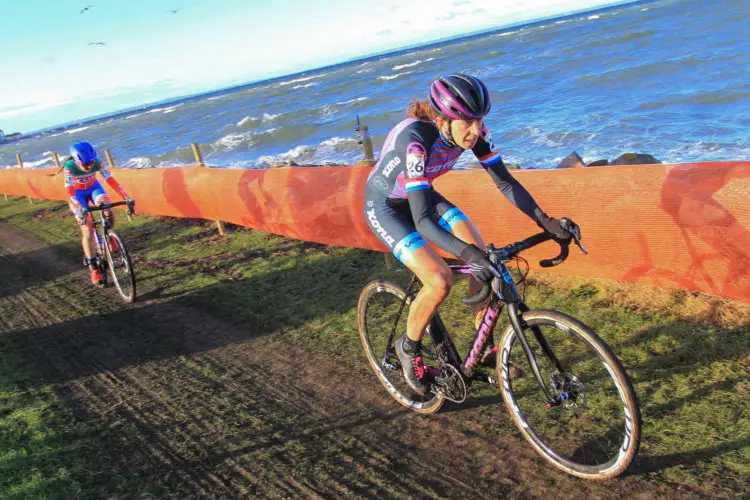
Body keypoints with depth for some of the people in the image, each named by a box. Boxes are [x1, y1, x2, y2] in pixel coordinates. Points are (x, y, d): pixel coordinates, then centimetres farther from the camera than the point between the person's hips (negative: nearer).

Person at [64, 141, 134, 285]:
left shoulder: (96, 163, -28)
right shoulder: (70, 166, -32)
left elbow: (111, 180, -33)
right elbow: (70, 191, -37)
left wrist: (126, 197, -45)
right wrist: (79, 208, -54)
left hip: (93, 188, 2)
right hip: (77, 193, -2)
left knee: (108, 210, -29)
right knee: (87, 228, -12)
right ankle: (93, 268, -7)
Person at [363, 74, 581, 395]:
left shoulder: (471, 131, -20)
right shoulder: (415, 139, -38)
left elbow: (505, 182, -13)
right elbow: (422, 219, -43)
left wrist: (545, 221, -24)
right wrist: (467, 253, -55)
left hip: (422, 196, 6)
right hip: (385, 206, -6)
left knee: (484, 260, -9)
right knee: (440, 281, -23)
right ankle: (408, 349, 5)